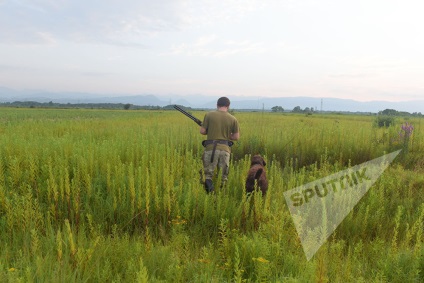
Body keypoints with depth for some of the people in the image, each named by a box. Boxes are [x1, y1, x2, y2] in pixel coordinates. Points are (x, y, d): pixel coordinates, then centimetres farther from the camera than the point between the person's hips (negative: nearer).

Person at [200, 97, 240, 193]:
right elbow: (236, 137, 8)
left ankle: (208, 182, -21)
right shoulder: (233, 119, 5)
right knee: (223, 176, 13)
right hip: (225, 149, 1)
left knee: (207, 173, 7)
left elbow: (202, 131, 2)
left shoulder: (209, 115, 2)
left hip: (211, 148, -1)